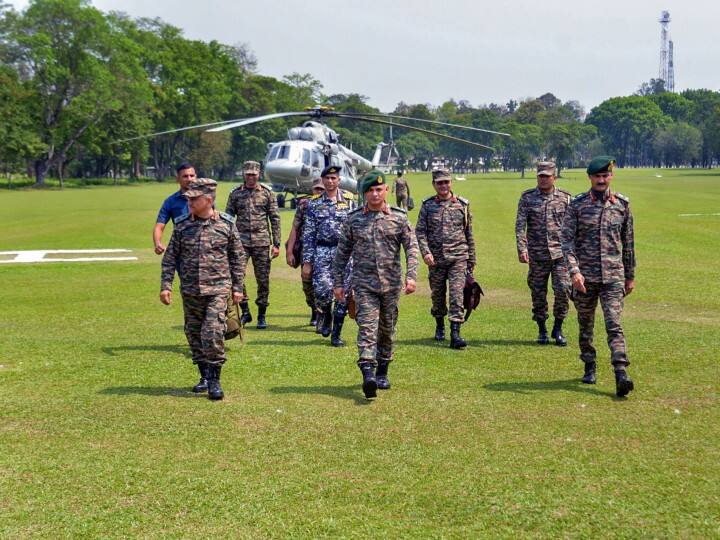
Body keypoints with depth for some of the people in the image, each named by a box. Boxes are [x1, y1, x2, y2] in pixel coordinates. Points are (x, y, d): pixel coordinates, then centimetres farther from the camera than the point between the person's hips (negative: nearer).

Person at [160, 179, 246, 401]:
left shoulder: (226, 224, -3)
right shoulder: (182, 225, 2)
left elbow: (238, 257, 4)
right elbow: (170, 257, 7)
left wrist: (237, 287, 3)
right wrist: (166, 286, 0)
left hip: (217, 289, -3)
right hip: (190, 291, 3)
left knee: (213, 332, -14)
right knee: (194, 334, 10)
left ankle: (214, 380, -4)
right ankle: (205, 376, 24)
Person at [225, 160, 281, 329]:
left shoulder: (267, 193, 5)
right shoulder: (235, 194, 8)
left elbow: (275, 219, 5)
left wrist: (276, 244, -1)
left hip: (262, 241, -1)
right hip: (241, 241, 1)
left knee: (263, 279, 2)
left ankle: (261, 315, 13)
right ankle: (245, 311, 6)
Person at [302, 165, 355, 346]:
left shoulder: (349, 202, 5)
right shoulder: (315, 204, 7)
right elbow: (308, 235, 6)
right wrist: (307, 261, 1)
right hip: (322, 252, 0)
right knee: (321, 290, -14)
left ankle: (336, 335, 10)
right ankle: (326, 314, 20)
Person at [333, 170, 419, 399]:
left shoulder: (399, 218, 3)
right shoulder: (354, 219, 4)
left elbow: (411, 248, -2)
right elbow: (342, 252, 8)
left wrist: (411, 275, -15)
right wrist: (338, 282, 5)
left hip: (391, 284, 1)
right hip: (364, 284, -1)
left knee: (387, 329, 11)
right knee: (367, 327, -14)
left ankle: (382, 372, 28)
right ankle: (368, 375, -26)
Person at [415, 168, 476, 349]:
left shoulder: (462, 204, 5)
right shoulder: (427, 205, 5)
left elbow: (469, 234, 10)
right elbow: (420, 231, 1)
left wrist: (471, 260, 11)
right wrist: (425, 252, -15)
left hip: (458, 258, -1)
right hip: (436, 259, 1)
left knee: (457, 295, -12)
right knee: (437, 295, 12)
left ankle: (455, 333, -15)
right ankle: (439, 327, 35)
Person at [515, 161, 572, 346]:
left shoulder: (565, 197, 5)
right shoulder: (527, 197, 4)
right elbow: (520, 225, -2)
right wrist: (522, 249, -13)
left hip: (560, 253, 0)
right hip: (537, 255, 0)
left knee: (563, 289, -10)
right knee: (538, 294, 5)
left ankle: (558, 328, 7)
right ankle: (542, 331, 19)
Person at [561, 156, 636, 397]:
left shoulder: (622, 204, 5)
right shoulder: (577, 205, -1)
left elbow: (628, 242, 12)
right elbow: (567, 240, -6)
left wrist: (630, 276, 14)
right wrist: (574, 270, -19)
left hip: (613, 275, 0)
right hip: (585, 276, 0)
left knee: (614, 325, -11)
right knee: (586, 325, 12)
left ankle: (621, 376, -19)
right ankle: (589, 368, 29)